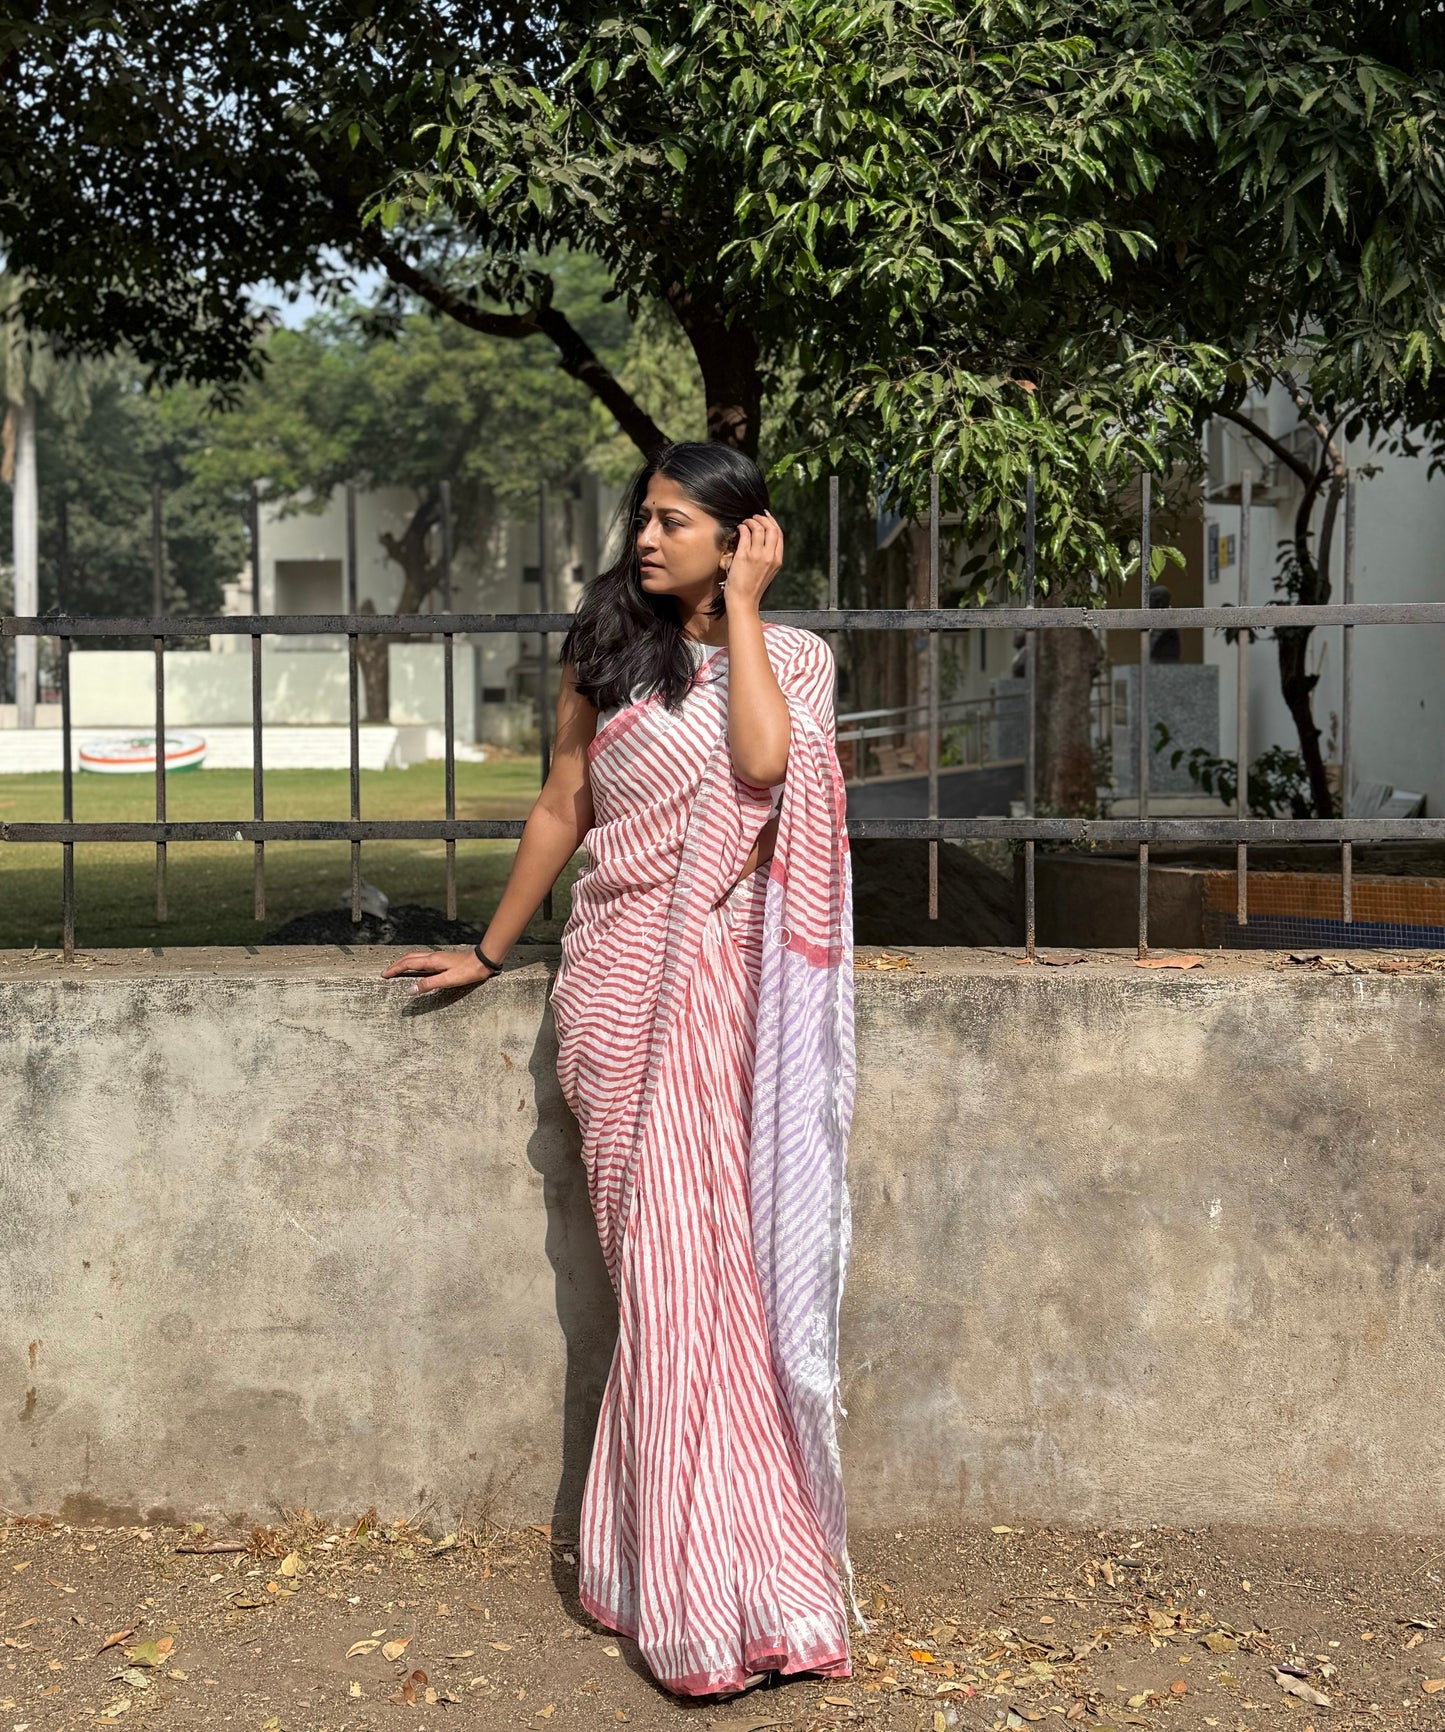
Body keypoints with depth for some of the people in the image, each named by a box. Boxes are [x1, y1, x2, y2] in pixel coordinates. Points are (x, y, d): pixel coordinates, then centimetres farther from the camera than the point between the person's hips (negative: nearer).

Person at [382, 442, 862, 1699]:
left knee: (693, 1263, -3)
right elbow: (560, 811, 16)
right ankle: (705, 1586, 7)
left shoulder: (791, 657, 6)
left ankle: (665, 1563, 10)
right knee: (668, 1266, -1)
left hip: (725, 982, -1)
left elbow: (762, 761, -16)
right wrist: (490, 950, 19)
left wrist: (739, 602, -8)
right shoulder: (604, 656, 10)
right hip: (622, 975, 1)